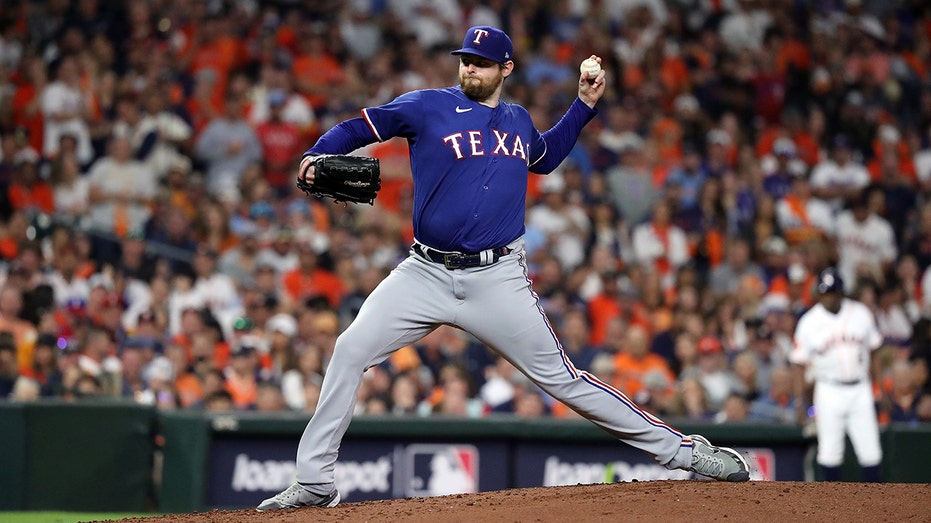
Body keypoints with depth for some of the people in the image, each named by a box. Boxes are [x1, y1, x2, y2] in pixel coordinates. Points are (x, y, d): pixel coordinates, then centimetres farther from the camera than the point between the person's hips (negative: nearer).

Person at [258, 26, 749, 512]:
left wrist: (583, 105, 25)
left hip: (498, 280, 1)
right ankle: (315, 483, -6)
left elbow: (545, 156, 35)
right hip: (426, 273, -1)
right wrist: (317, 156, -15)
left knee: (561, 378, -2)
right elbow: (358, 128, 3)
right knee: (350, 352, -14)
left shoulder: (519, 121, 13)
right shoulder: (427, 107, 1)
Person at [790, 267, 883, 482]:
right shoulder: (809, 321, -2)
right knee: (830, 450, 1)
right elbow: (799, 364, 0)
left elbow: (874, 350, 10)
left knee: (870, 450, -1)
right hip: (829, 390, -1)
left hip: (860, 389, 1)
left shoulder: (860, 313, 3)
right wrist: (800, 402, -5)